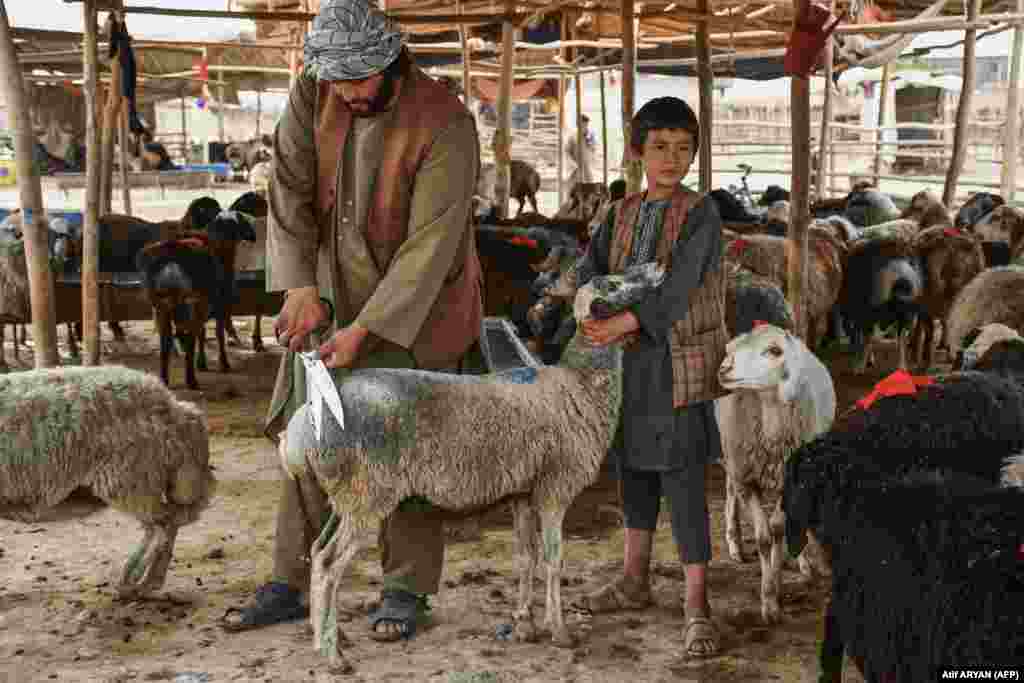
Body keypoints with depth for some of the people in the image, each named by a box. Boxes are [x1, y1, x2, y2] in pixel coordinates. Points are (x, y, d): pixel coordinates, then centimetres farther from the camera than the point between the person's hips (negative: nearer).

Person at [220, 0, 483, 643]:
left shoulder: (446, 125, -24)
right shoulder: (313, 94, -8)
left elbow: (430, 244, -26)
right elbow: (290, 190, -11)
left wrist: (365, 328, -29)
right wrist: (301, 286, -24)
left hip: (414, 306, -5)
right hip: (331, 296, 5)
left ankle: (406, 589, 15)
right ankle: (292, 585, 18)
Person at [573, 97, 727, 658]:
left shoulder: (700, 215, -8)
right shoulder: (622, 214, 10)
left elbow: (679, 285, -21)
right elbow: (589, 268, 2)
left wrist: (628, 321, -32)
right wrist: (600, 316, -17)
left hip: (679, 362, -6)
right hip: (627, 360, 6)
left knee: (682, 479, -6)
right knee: (634, 469, 17)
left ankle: (697, 605, 3)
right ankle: (635, 579, 33)